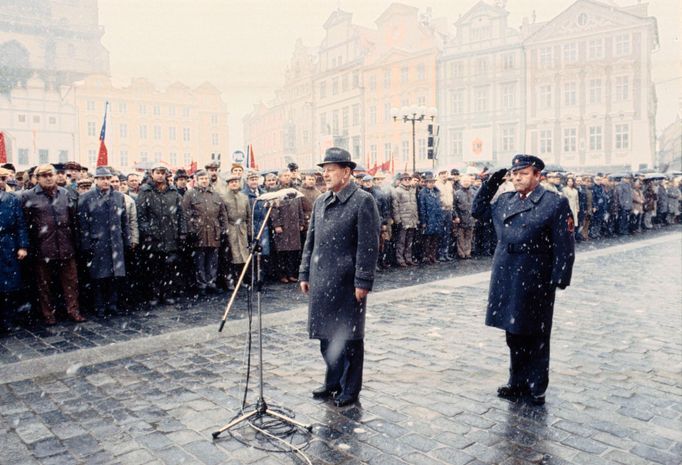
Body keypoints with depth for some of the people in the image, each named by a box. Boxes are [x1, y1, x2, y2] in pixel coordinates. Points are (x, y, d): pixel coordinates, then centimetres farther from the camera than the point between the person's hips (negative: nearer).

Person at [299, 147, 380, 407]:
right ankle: (333, 383, 34)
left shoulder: (363, 201, -9)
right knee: (326, 335, 16)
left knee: (349, 337, 6)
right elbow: (311, 240, 16)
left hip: (347, 283, -7)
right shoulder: (321, 202, 12)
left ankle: (350, 389, 22)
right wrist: (305, 273, 14)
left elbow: (368, 245, -13)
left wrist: (363, 281, -15)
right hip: (321, 281, 7)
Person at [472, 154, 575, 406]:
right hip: (507, 281, 6)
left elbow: (565, 245, -11)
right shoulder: (505, 201, 8)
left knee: (536, 338, 9)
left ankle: (536, 388, 24)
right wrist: (491, 184, 7)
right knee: (514, 335, 16)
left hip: (535, 284, -5)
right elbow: (478, 210, 20)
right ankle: (517, 382, 31)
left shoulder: (555, 203, -9)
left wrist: (558, 280, -15)